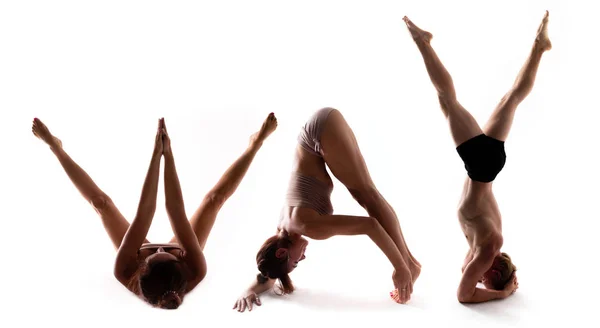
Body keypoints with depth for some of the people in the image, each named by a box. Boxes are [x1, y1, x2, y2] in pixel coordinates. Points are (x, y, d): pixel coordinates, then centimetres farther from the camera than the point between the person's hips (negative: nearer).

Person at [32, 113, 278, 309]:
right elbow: (177, 213, -51)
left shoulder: (127, 274, -47)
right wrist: (168, 154, -54)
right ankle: (254, 145, 17)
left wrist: (155, 155, -55)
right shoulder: (194, 273, -48)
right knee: (215, 198, -4)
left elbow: (143, 216, -51)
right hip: (178, 262, 0)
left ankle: (56, 148, 25)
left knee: (101, 202, 2)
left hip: (145, 260, 0)